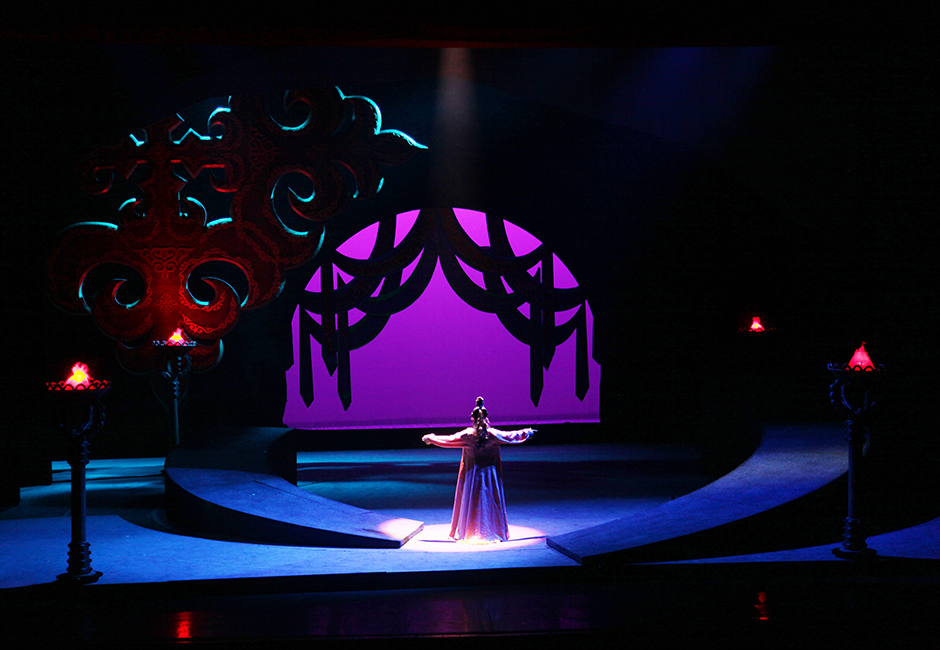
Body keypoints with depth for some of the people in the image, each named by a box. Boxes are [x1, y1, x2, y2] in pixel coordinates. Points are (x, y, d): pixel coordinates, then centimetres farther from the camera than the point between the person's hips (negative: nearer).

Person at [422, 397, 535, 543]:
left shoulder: (467, 434, -12)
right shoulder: (493, 434, -9)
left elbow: (449, 439, -5)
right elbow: (511, 436, 2)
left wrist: (431, 438, 9)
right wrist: (527, 432, 19)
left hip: (472, 474, 0)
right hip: (490, 474, 0)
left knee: (470, 501, 8)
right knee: (491, 501, 9)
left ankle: (468, 532, 14)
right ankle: (492, 531, 15)